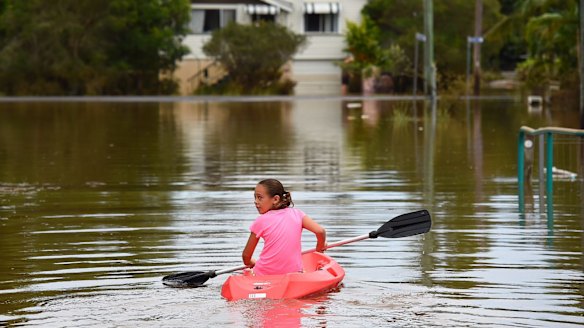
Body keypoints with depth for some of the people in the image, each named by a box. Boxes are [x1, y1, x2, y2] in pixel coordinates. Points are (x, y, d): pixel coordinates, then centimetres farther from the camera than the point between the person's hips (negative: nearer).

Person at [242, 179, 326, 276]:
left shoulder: (261, 221, -2)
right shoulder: (296, 214, 3)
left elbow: (246, 255, 4)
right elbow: (320, 231, -6)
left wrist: (250, 263, 29)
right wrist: (321, 246, 17)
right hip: (292, 274, 3)